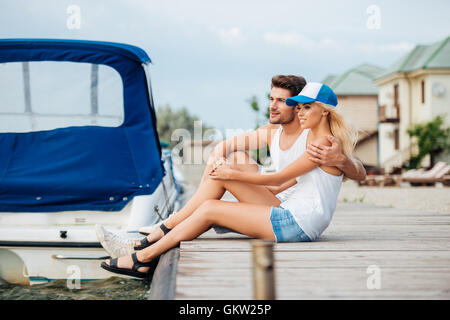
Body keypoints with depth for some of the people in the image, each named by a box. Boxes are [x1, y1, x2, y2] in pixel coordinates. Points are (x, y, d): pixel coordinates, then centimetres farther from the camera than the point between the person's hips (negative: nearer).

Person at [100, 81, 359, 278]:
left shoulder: (325, 142, -13)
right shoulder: (309, 137, 17)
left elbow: (278, 178, -11)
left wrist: (234, 174, -2)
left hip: (299, 224, -9)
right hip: (288, 211, 9)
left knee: (209, 209, -10)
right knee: (220, 174, -2)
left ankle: (144, 259, -2)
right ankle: (164, 232, 2)